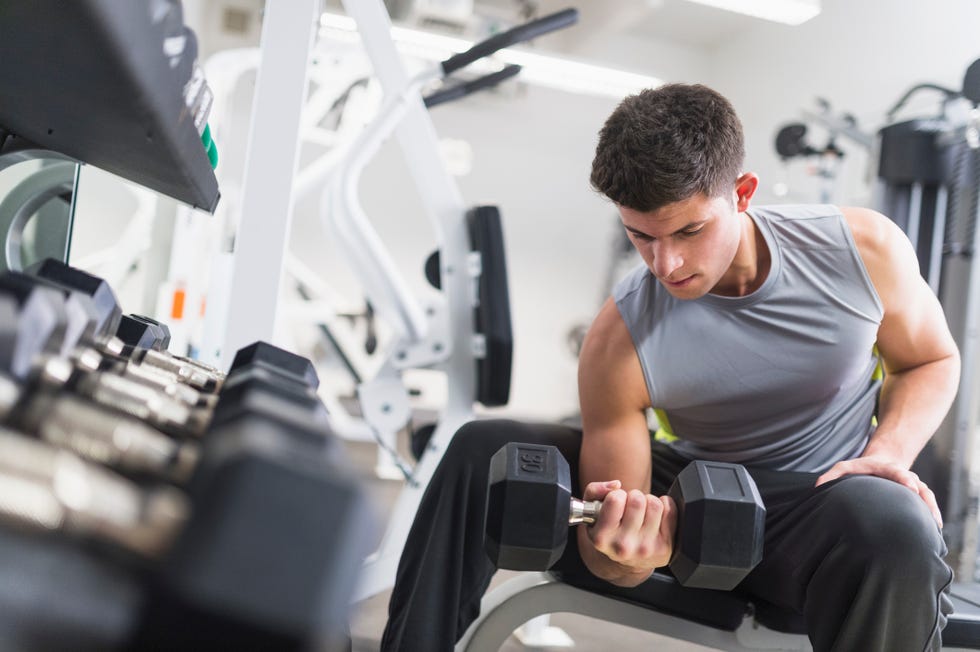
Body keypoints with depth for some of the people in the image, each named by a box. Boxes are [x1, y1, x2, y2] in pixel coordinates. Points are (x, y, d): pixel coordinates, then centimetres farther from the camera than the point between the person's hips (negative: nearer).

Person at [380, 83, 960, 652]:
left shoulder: (863, 248, -14)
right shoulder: (619, 343, -19)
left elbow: (931, 359, 4)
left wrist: (889, 452, -16)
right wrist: (622, 559, -38)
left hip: (839, 496, 0)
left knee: (894, 526, -40)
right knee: (484, 451, -13)